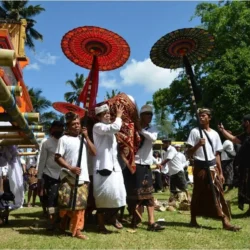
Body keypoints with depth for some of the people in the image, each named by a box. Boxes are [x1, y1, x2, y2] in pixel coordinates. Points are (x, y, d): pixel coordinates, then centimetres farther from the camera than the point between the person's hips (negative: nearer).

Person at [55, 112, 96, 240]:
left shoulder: (83, 139, 13)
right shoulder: (64, 139, -2)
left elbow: (94, 153, 5)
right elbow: (57, 157, -6)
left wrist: (86, 137, -2)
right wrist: (71, 168, -16)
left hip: (83, 178, 4)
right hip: (68, 177, -4)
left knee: (80, 204, 4)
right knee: (66, 202, -4)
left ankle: (76, 229, 15)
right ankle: (64, 219, 27)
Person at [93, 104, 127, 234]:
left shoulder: (110, 128, 23)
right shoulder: (97, 127, -6)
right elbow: (115, 127, -21)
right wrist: (119, 115, -6)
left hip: (114, 166, 8)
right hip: (102, 166, -8)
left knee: (117, 193, 6)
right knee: (102, 196, -2)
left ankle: (113, 217, 27)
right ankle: (101, 225, 9)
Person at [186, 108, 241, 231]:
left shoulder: (215, 134, 11)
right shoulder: (195, 132, -2)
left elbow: (217, 155, 13)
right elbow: (189, 153, -5)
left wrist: (220, 172, 9)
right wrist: (198, 145, -24)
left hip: (212, 167, 4)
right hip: (200, 167, -4)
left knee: (218, 193, -1)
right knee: (198, 194, 4)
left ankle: (225, 222, 1)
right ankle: (193, 219, 18)